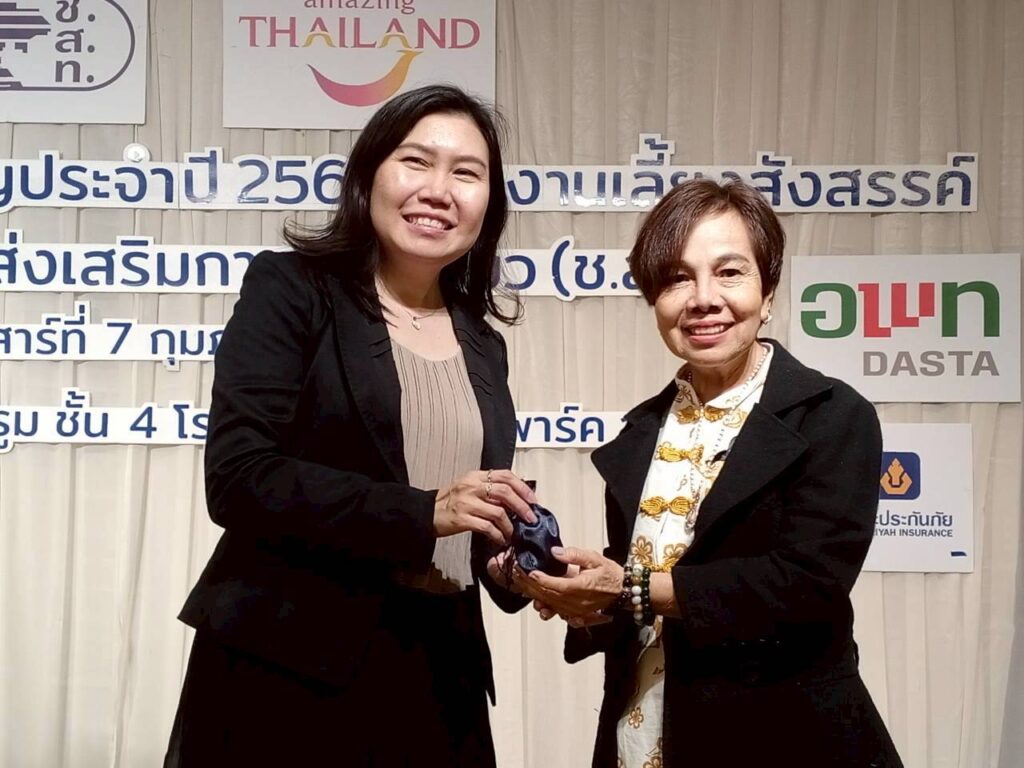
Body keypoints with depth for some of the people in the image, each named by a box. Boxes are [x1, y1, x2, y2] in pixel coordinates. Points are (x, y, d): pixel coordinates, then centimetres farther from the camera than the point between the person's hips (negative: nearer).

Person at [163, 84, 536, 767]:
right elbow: (238, 476, -16)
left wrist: (511, 565, -4)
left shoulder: (482, 346, 12)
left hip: (437, 677, 5)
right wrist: (420, 512, -23)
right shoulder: (290, 290, -4)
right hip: (287, 670, -5)